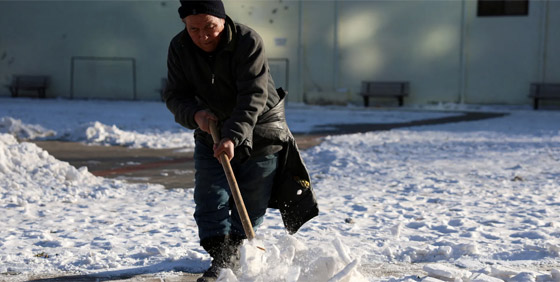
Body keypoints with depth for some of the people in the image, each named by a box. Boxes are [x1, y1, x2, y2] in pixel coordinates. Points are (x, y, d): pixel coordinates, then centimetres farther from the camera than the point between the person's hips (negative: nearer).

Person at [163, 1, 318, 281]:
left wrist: (233, 137, -43)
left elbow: (253, 96, -32)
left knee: (250, 204, 6)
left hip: (259, 131, -3)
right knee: (210, 200, -6)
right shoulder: (179, 48, -11)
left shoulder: (248, 41, -26)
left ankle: (235, 251, 26)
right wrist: (195, 114, -29)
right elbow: (175, 95, -7)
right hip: (211, 133, 3)